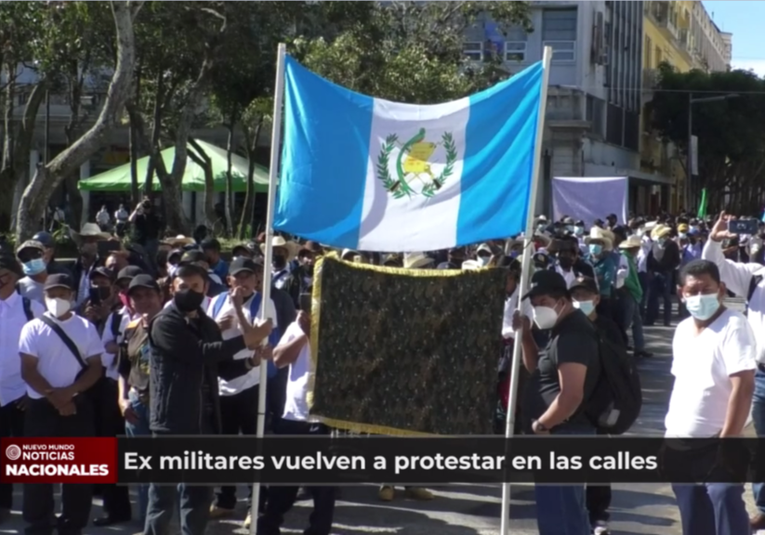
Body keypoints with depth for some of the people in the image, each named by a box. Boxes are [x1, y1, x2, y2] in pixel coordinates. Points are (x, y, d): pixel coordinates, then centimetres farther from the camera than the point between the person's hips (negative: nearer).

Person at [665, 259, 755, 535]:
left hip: (716, 446, -7)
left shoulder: (733, 326, -13)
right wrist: (670, 433, 14)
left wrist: (727, 442, -23)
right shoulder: (682, 329, 10)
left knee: (727, 512, -13)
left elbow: (743, 388, -20)